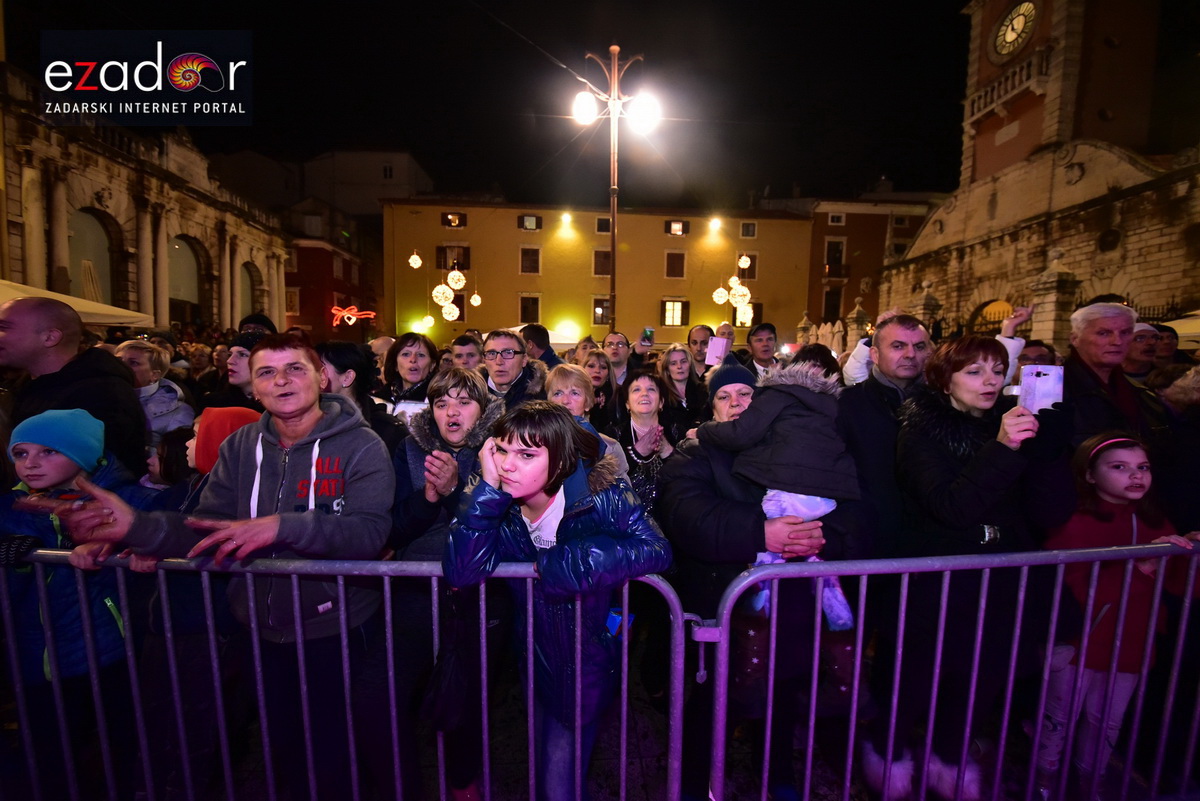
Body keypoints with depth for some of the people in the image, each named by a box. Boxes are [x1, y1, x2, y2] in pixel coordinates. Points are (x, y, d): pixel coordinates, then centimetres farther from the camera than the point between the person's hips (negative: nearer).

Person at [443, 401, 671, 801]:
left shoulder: (602, 495, -26)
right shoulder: (497, 505, -17)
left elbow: (657, 550, -35)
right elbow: (461, 571, -29)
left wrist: (565, 563, -35)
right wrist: (488, 488, -37)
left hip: (587, 663, -4)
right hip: (535, 658, 4)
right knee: (542, 768, 28)